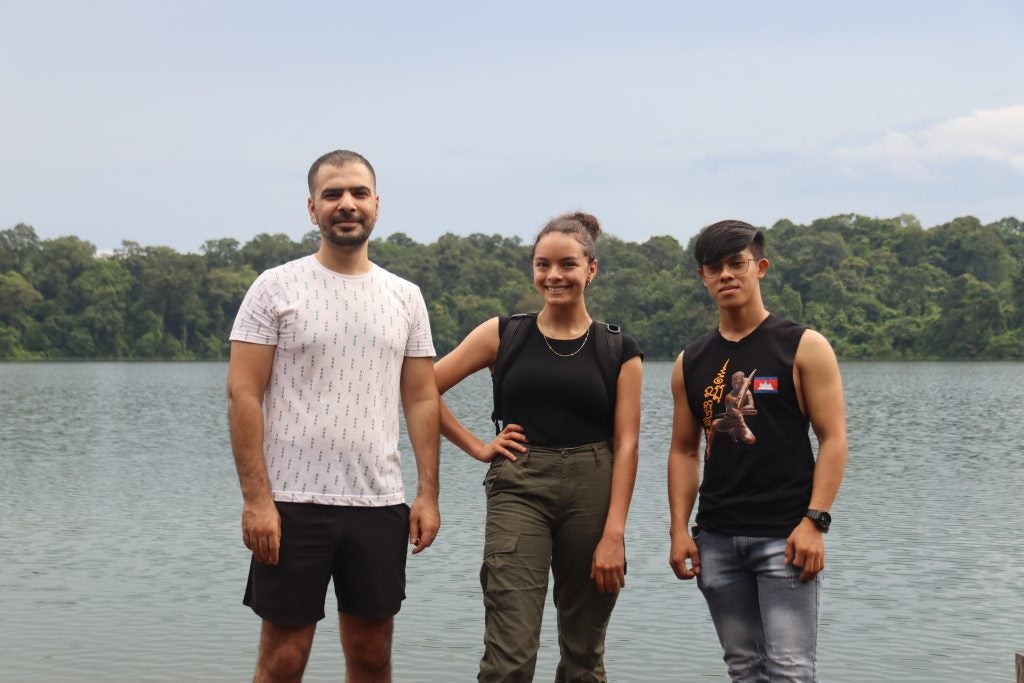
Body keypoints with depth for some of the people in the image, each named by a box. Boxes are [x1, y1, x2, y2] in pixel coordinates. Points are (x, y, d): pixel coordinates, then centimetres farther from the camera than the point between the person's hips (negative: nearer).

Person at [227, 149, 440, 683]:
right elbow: (243, 394, -7)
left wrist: (428, 494, 2)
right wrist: (256, 499, -14)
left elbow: (421, 399, 10)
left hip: (380, 504, 4)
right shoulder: (276, 288, -3)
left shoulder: (405, 297, 9)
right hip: (293, 502, -3)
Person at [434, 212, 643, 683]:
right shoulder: (504, 335, 4)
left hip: (592, 492, 1)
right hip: (519, 489, -1)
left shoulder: (619, 350, 5)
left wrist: (614, 535, -8)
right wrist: (477, 447, 0)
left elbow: (625, 445, -1)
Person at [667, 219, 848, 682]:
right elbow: (683, 451, 13)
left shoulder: (804, 348, -2)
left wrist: (814, 521, -15)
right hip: (716, 538, 5)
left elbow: (833, 439, -6)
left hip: (784, 536, -4)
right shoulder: (690, 363, 10)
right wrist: (679, 530, 3)